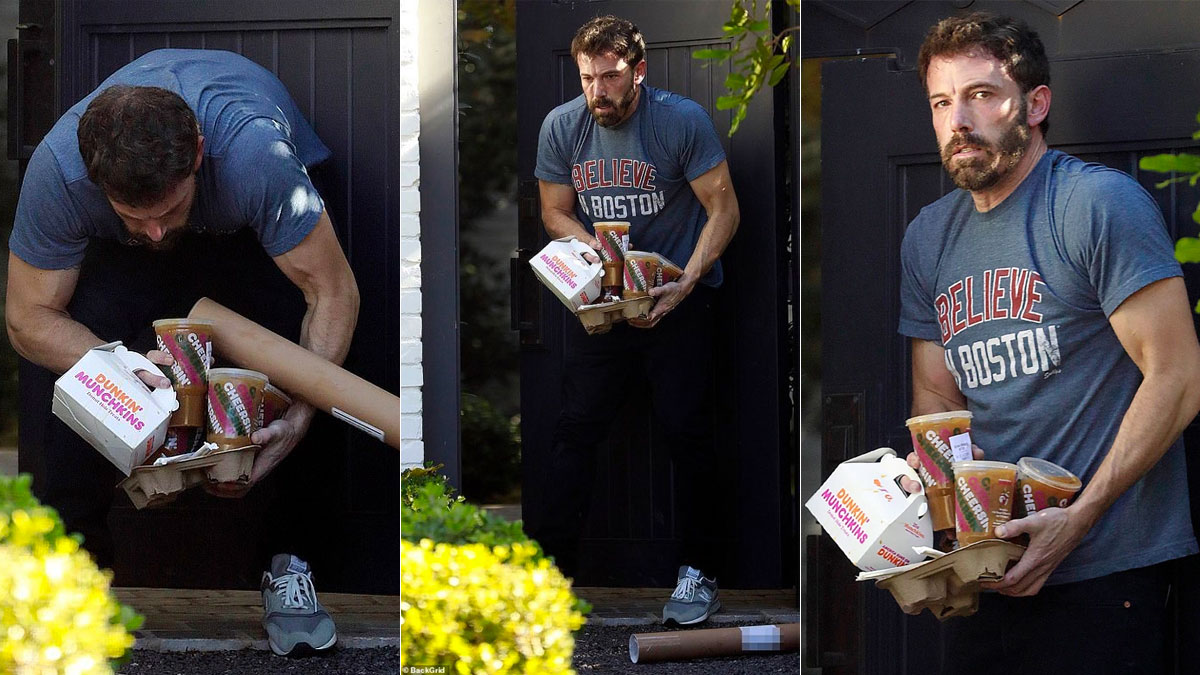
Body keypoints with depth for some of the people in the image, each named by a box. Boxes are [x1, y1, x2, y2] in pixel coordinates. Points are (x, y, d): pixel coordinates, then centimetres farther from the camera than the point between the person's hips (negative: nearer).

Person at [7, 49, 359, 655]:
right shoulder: (57, 170, -38)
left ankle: (288, 562, -6)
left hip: (254, 227, -2)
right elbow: (28, 317, -26)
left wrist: (298, 420, -47)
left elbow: (333, 293, -36)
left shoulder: (253, 153, -45)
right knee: (55, 357, -20)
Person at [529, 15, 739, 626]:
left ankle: (698, 570, 10)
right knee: (576, 427, -1)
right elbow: (555, 212, 6)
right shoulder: (562, 126, -4)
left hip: (677, 297, -3)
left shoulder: (682, 120, -14)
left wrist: (685, 283, -22)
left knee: (685, 429, -3)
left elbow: (723, 208, -12)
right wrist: (594, 246, -15)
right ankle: (555, 563, 7)